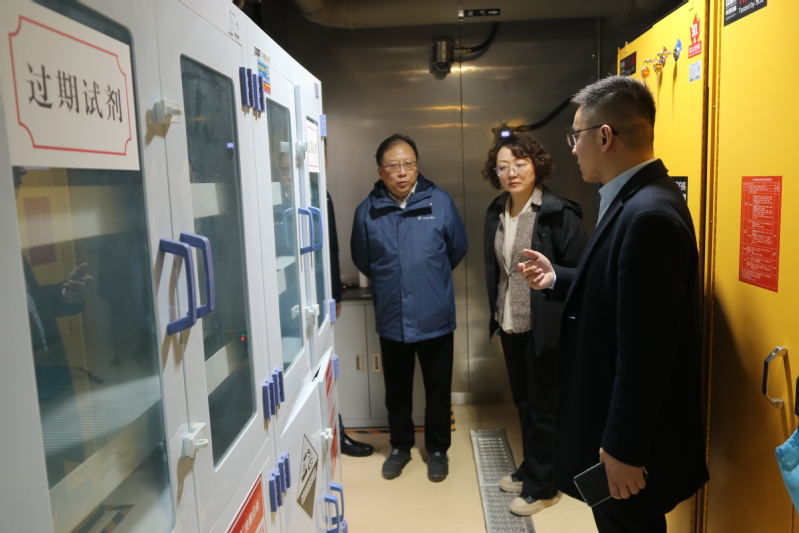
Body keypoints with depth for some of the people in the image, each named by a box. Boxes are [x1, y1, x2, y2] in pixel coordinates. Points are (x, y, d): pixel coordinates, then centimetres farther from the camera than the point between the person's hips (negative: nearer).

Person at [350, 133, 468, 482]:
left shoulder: (440, 202, -8)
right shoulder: (367, 211, -6)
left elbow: (458, 249, 5)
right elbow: (362, 261, 9)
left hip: (435, 317, -1)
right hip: (391, 320, 1)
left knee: (438, 389, 14)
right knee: (396, 390, 18)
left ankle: (437, 449, 35)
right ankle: (400, 446, 39)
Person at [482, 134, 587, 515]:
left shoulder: (558, 213, -15)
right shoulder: (496, 212, 4)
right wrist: (497, 318, 13)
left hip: (544, 326, -6)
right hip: (509, 325, 6)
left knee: (543, 406, 9)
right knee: (522, 401, 19)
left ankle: (542, 486, 28)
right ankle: (529, 469, 39)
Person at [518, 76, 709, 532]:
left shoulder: (648, 215, -27)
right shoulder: (638, 201, 5)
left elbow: (646, 347, -28)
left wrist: (624, 448, -21)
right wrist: (557, 279, 9)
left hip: (632, 436, -9)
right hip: (618, 414, 9)